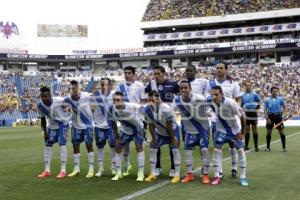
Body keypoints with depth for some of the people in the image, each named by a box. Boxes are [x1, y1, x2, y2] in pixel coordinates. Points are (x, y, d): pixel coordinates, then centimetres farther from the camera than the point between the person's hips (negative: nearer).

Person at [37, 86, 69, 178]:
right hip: (51, 126, 5)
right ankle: (47, 170, 15)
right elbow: (43, 119, -3)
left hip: (62, 124, -5)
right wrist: (45, 132, -1)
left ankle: (63, 170, -5)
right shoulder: (40, 105, -18)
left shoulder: (58, 101, -32)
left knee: (62, 145, -12)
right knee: (47, 146, 6)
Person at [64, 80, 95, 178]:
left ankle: (91, 169, 8)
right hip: (76, 126, 3)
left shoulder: (86, 96, -21)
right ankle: (76, 169, 20)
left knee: (89, 145, 0)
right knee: (75, 146, 7)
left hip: (87, 125, -3)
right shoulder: (68, 99, -15)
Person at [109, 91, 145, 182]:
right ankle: (119, 173, 13)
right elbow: (113, 123, -6)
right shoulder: (112, 109, -24)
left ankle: (141, 173, -2)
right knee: (118, 147, 1)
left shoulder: (132, 107, -37)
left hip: (137, 128, -4)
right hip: (125, 130, 4)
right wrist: (117, 137, -3)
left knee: (139, 147, -12)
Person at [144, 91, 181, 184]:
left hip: (173, 130, -5)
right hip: (160, 132, 5)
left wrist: (172, 139, -16)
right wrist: (153, 138, -4)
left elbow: (170, 126, -25)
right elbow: (151, 125, -8)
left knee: (175, 150, -10)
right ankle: (153, 174, 12)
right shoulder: (147, 110, -21)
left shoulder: (166, 109, -35)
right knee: (152, 148, 2)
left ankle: (177, 175, -2)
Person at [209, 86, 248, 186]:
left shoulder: (230, 103, -36)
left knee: (240, 150, 2)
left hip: (235, 130, -3)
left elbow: (242, 117, -23)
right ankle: (217, 176, 3)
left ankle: (243, 177, 14)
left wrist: (242, 133, -17)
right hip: (221, 130, 3)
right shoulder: (210, 101, -25)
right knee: (216, 149, -5)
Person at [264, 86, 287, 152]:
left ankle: (284, 147, 7)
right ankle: (268, 147, 15)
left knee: (281, 132, -1)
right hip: (270, 116, 0)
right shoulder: (267, 100, 2)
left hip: (278, 116, 0)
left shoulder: (280, 99, 2)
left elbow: (284, 107, 6)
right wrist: (267, 118, -10)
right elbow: (265, 110, 1)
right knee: (269, 132, 4)